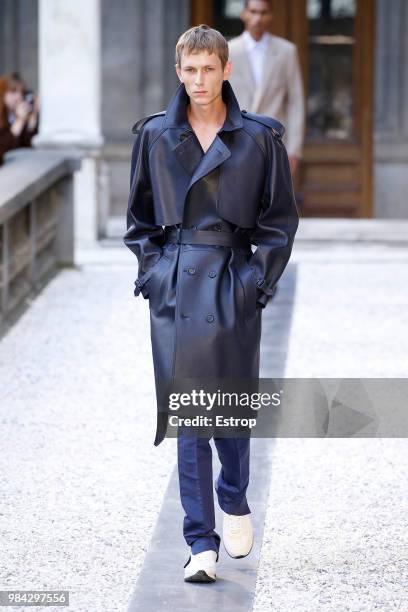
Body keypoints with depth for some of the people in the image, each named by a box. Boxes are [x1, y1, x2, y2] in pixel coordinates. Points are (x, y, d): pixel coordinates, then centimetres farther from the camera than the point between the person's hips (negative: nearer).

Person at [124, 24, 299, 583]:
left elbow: (280, 218, 6)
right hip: (175, 286, 1)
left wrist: (261, 279, -3)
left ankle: (234, 502, 32)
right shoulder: (155, 135, 5)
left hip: (234, 283, -1)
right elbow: (139, 217, 13)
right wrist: (151, 273, 2)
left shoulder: (259, 137, 1)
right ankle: (201, 543, 2)